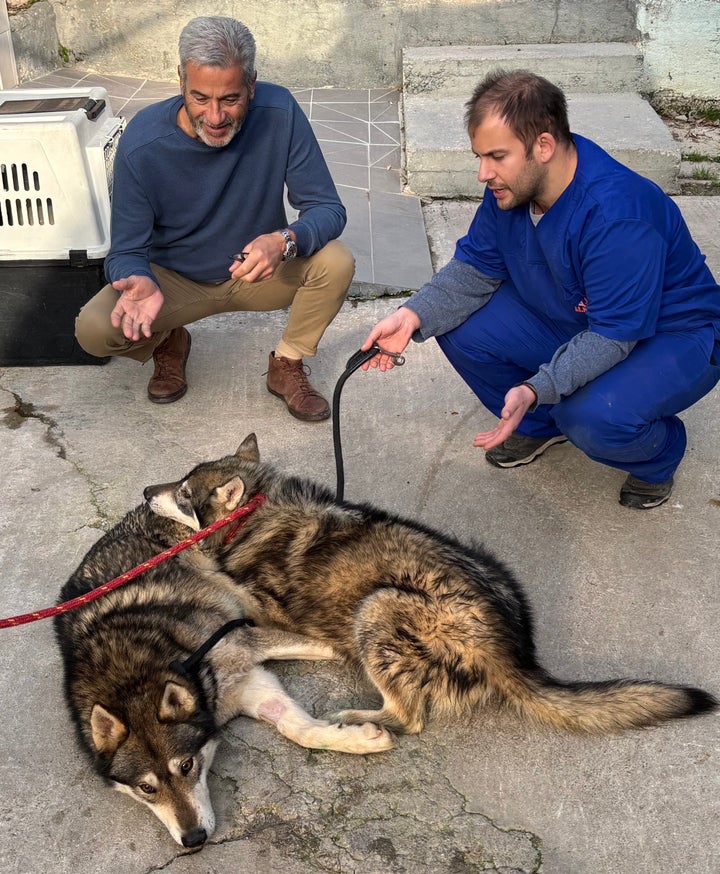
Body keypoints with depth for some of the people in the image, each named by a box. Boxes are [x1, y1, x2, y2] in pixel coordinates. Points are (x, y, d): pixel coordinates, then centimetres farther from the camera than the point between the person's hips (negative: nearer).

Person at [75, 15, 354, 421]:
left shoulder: (279, 112, -22)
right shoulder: (141, 144, -24)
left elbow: (328, 209, -19)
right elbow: (126, 250, -17)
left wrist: (285, 241, -42)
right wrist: (139, 281, -42)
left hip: (259, 271, 1)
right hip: (175, 279, 0)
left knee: (337, 262, -28)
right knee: (94, 329, -26)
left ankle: (288, 364, -1)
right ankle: (168, 342, 10)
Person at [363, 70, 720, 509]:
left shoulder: (618, 214, -35)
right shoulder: (511, 185, -12)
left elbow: (613, 336, -33)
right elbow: (474, 267, -3)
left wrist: (535, 390, -45)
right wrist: (413, 316, -20)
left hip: (671, 337, -7)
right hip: (571, 321, 7)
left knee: (594, 416, -37)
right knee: (460, 329, -10)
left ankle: (659, 454, 2)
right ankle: (541, 425, 14)